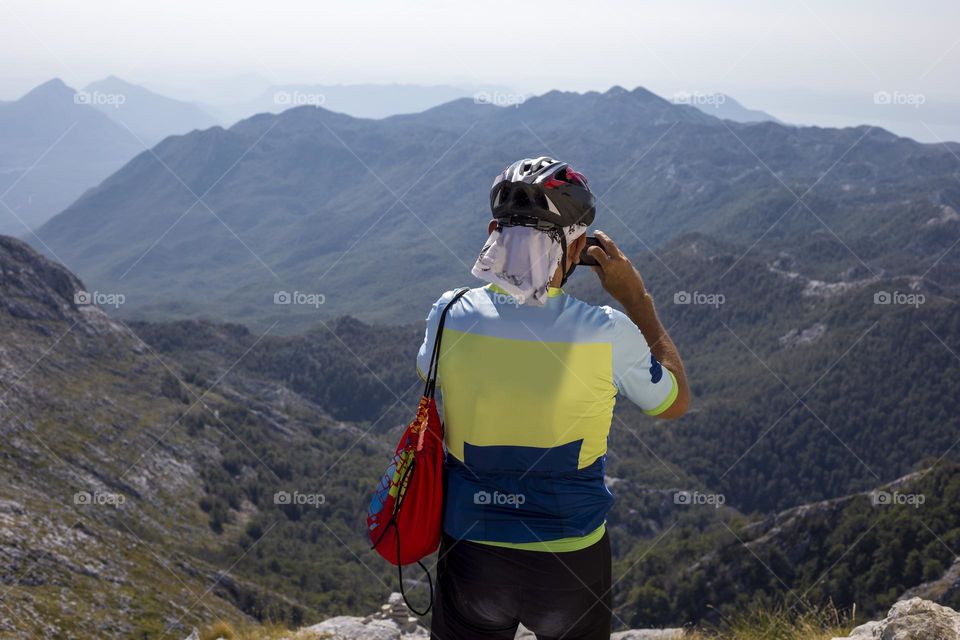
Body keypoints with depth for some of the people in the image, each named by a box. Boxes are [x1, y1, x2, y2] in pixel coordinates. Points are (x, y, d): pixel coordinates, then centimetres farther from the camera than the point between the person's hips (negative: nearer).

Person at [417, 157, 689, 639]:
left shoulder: (452, 316, -15)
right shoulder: (607, 333, -20)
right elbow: (675, 402, 1)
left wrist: (499, 274, 10)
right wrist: (637, 300, 4)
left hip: (471, 552, 1)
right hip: (571, 562, -1)